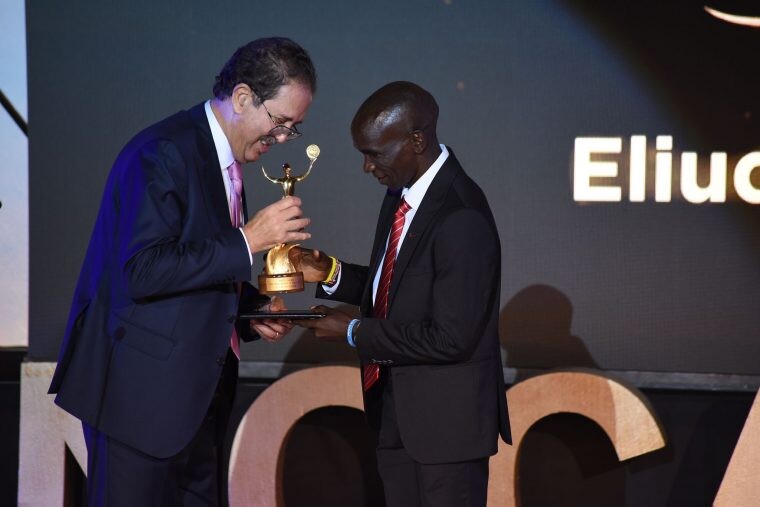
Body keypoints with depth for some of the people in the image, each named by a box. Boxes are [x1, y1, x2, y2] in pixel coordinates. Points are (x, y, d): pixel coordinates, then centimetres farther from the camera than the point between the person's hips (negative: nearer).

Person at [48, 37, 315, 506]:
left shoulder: (224, 157, 12)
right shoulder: (162, 154, -17)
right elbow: (143, 272, -26)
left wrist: (250, 310, 5)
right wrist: (247, 241, -24)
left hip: (198, 390, 9)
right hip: (143, 388, -9)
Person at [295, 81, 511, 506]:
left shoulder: (461, 219, -24)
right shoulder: (402, 193, 4)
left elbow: (450, 339, -24)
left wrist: (354, 333, -16)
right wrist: (332, 275, 0)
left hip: (447, 416, -9)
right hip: (397, 408, 9)